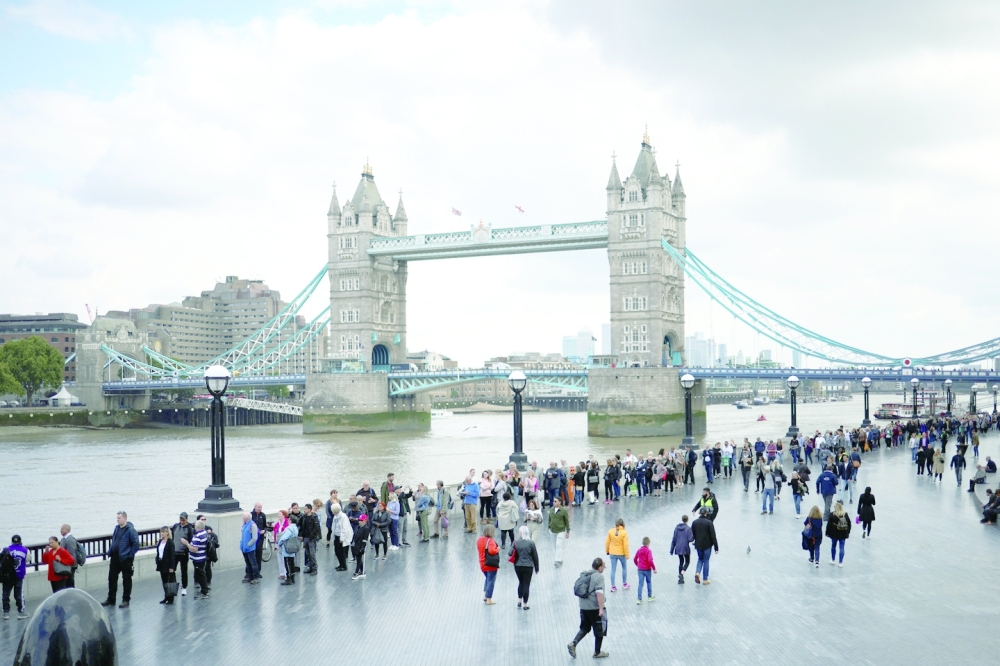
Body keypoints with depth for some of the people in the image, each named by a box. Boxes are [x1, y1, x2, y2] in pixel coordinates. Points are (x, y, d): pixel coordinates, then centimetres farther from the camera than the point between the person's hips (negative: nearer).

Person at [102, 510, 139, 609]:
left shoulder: (130, 530, -15)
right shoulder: (117, 528, 9)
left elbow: (136, 543, -18)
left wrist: (131, 554, -15)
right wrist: (110, 551, 13)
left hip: (125, 559, -8)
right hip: (115, 558, 8)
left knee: (126, 579, 5)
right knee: (112, 578, 12)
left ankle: (126, 600, 13)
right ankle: (111, 599, 22)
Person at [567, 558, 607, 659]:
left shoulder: (583, 574, 10)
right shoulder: (599, 576, -14)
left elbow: (575, 588, 17)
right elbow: (599, 593, -23)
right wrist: (601, 608, -22)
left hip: (583, 607, 7)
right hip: (595, 608, -7)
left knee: (585, 628, 19)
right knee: (599, 631, 10)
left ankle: (573, 643, -1)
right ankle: (597, 653, 19)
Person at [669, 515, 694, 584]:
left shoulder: (677, 527, 3)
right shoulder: (688, 528, -12)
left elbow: (674, 539, 4)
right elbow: (690, 539, -17)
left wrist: (672, 549, 10)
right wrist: (694, 536, 4)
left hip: (678, 548, 5)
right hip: (685, 548, -4)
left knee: (681, 562, 16)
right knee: (687, 562, 11)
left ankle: (680, 579, 16)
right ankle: (681, 573, -14)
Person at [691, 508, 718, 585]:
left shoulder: (694, 523, -3)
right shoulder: (709, 523, -14)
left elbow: (693, 535, 4)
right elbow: (713, 536, -13)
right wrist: (716, 547, -8)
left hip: (698, 545, 3)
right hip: (707, 545, -3)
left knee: (700, 559, 22)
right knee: (706, 561, 8)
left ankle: (697, 573, -3)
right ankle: (705, 580, 12)